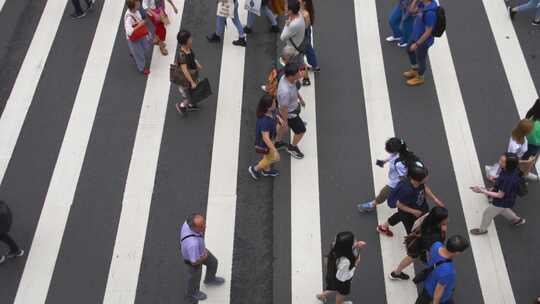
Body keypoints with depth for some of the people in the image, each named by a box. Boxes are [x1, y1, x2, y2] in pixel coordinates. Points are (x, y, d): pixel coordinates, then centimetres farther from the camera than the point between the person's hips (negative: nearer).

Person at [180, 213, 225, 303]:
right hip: (192, 259, -6)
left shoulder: (189, 222, -30)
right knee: (194, 278, 27)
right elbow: (194, 262, -33)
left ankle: (209, 279, 61)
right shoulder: (193, 243, -50)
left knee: (213, 262, 29)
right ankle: (192, 292, 61)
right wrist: (205, 256, -13)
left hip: (197, 249, 6)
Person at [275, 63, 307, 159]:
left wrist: (300, 98, 19)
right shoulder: (285, 91, -44)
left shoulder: (286, 77, -19)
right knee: (301, 131, 13)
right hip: (289, 113, -8)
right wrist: (285, 121, -13)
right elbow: (284, 108, -28)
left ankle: (278, 142, 56)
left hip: (294, 106, 8)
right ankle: (292, 148, 40)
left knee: (284, 127, 31)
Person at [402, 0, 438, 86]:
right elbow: (412, 10, 6)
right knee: (409, 50, 30)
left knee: (420, 59, 16)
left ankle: (419, 78, 44)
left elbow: (428, 32, -29)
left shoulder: (430, 13, -38)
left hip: (423, 41, -9)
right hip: (416, 35, 9)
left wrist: (416, 44, -20)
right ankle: (414, 71, 54)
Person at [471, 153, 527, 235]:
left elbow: (500, 195, -31)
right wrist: (493, 189, 3)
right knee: (503, 210, 37)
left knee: (487, 214, 17)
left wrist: (483, 191, -31)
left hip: (502, 202, -7)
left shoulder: (509, 179, -43)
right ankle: (517, 220, 58)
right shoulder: (512, 169, -18)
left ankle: (482, 229, 43)